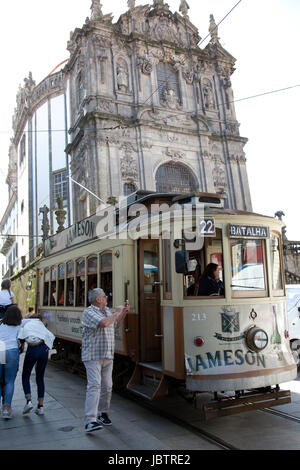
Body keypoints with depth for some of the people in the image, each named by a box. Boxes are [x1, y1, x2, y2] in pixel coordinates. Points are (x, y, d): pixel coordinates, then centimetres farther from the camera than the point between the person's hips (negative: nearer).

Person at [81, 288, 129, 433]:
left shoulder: (107, 311, 14)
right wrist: (117, 312, -14)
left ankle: (102, 413, 26)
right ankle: (90, 421, -17)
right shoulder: (89, 312, -13)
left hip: (107, 356, 8)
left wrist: (124, 313, 17)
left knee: (107, 386, 10)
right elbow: (104, 323, -28)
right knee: (94, 385, -16)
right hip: (93, 356, -8)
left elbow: (115, 325, 29)